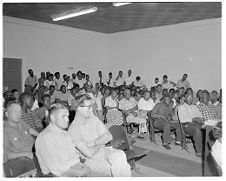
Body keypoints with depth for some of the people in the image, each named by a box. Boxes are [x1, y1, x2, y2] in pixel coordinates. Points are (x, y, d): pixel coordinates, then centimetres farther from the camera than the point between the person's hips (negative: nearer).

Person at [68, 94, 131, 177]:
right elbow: (89, 153, -19)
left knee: (120, 155, -26)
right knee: (117, 168, -27)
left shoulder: (93, 119, 5)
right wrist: (100, 143, -1)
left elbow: (109, 136, 1)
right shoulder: (73, 129, -15)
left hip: (103, 151, 5)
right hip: (91, 160, -5)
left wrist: (92, 143, -13)